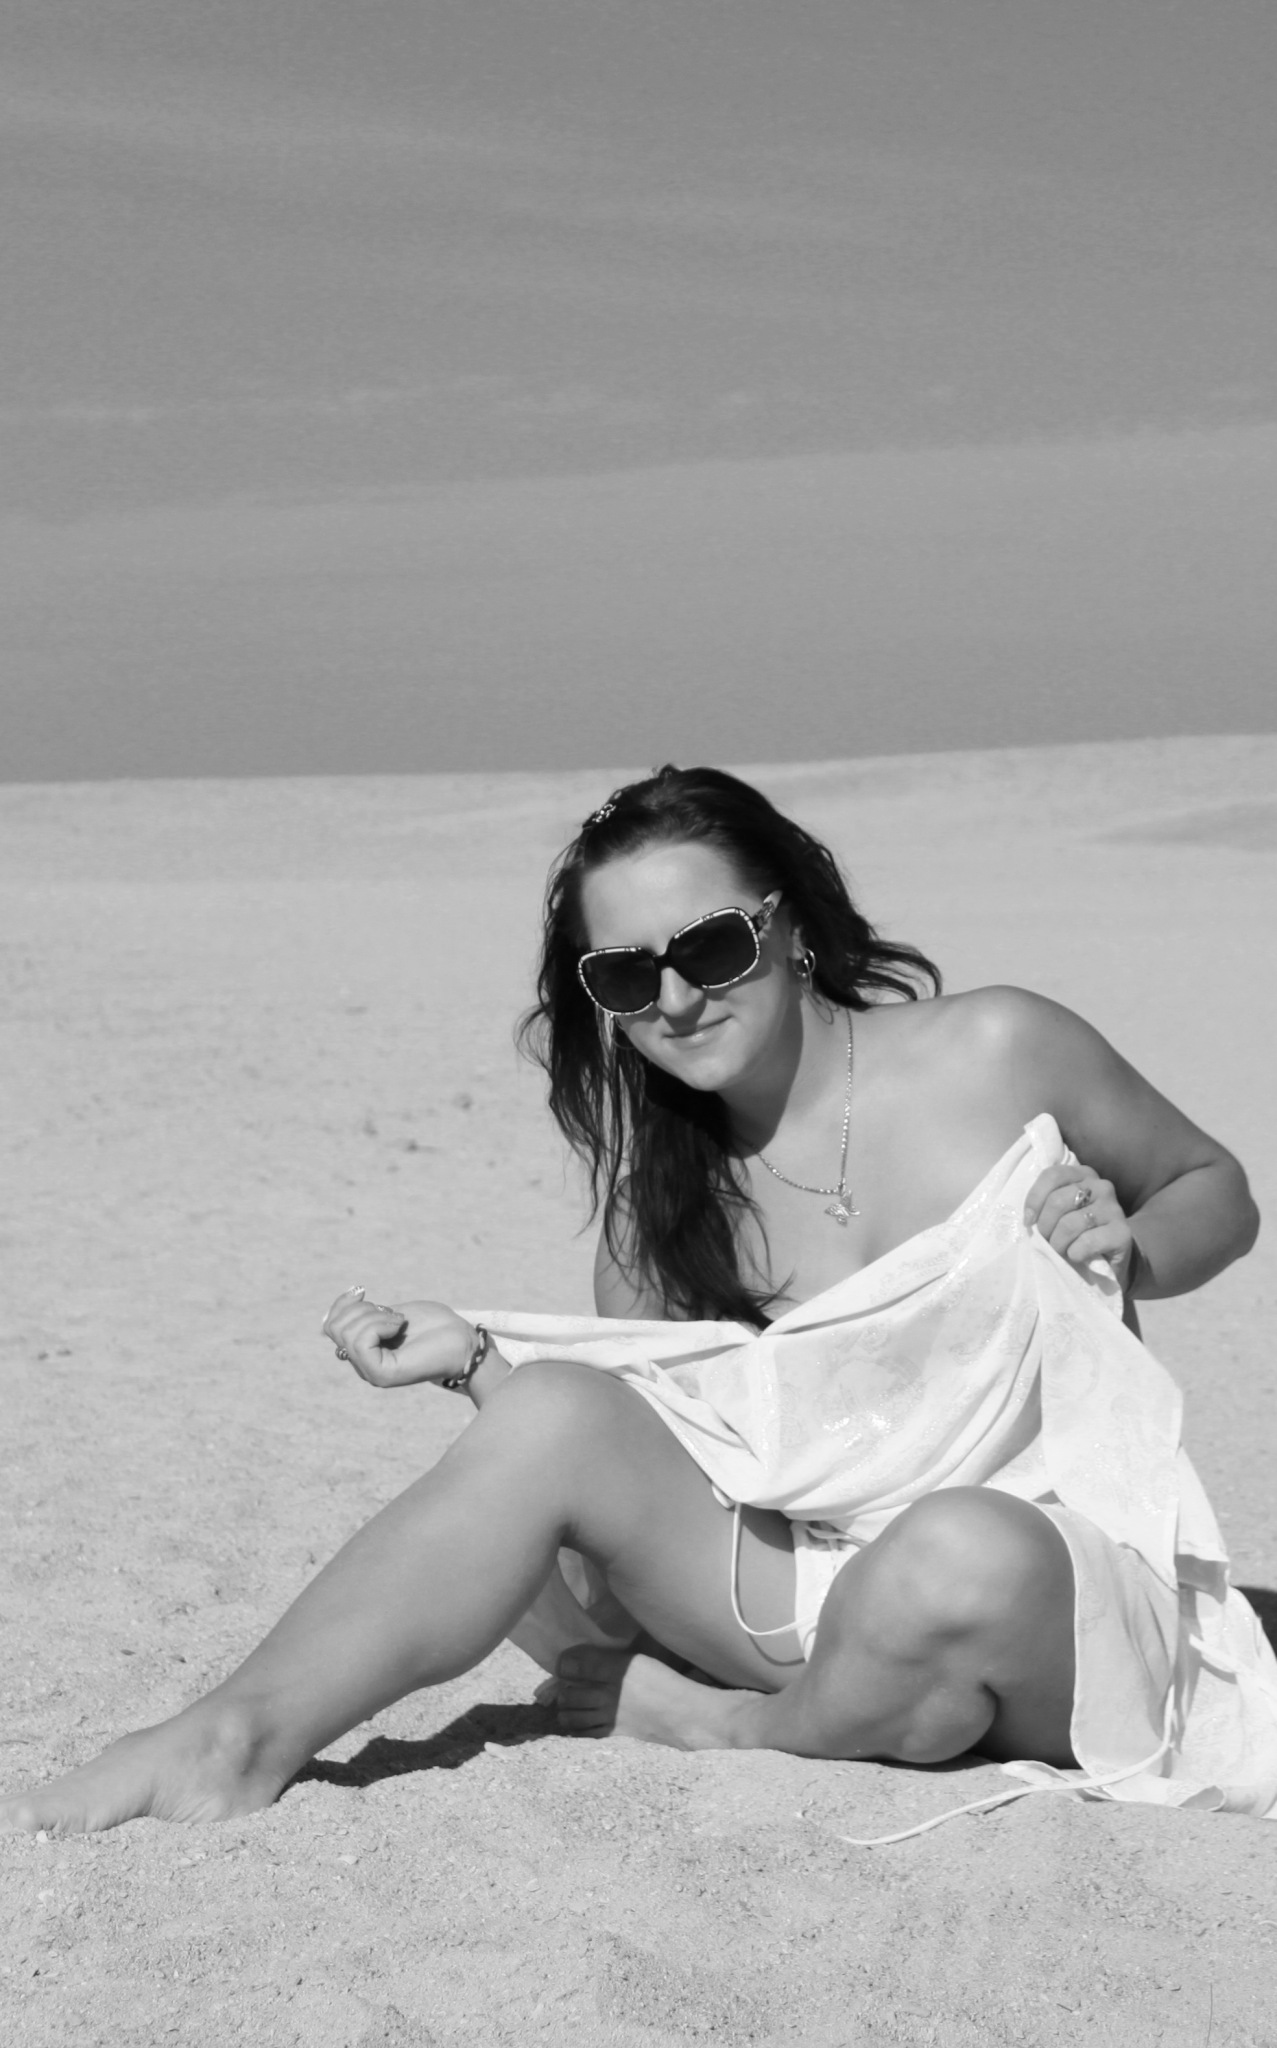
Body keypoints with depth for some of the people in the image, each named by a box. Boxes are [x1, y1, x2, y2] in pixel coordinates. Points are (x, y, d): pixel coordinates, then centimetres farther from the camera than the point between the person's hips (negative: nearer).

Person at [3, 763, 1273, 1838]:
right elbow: (640, 1448, 5)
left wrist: (1126, 1247, -11)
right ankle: (239, 1742, -25)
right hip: (803, 1580, 3)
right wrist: (473, 1359, -11)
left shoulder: (997, 1055, -4)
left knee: (956, 1558, -41)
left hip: (1058, 1579, -3)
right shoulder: (657, 1186, 6)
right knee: (552, 1412, -22)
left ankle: (739, 1733, -11)